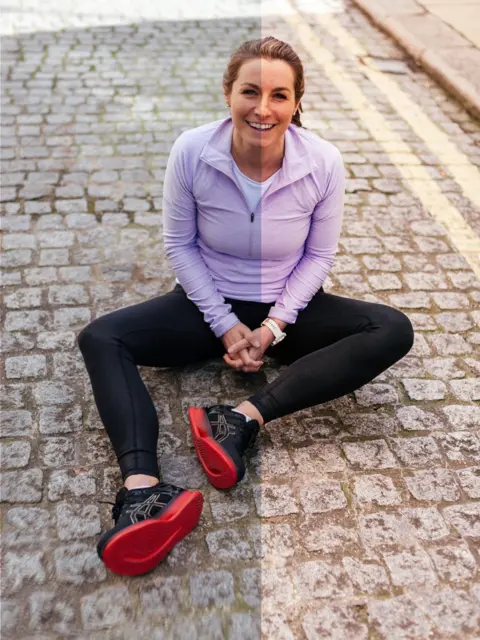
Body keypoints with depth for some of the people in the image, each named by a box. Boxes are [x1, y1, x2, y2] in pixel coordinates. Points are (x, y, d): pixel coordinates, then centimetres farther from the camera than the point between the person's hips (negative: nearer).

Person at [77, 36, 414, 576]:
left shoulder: (324, 162, -16)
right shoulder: (192, 151, -17)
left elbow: (318, 257, -5)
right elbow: (180, 246, -7)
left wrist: (274, 327, -16)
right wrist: (225, 325, -14)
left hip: (288, 309, 1)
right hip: (212, 305, 0)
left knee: (394, 332, -24)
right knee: (100, 339, -21)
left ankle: (244, 419, -33)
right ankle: (143, 490, -41)